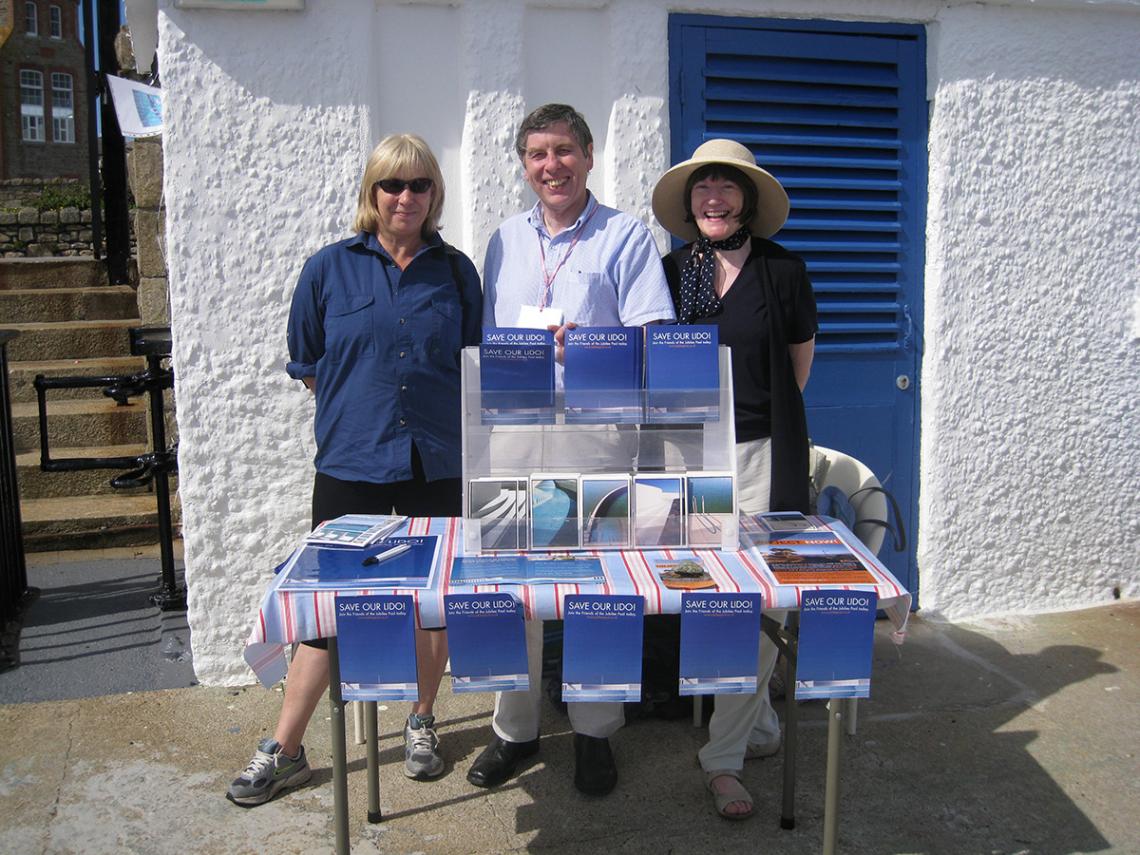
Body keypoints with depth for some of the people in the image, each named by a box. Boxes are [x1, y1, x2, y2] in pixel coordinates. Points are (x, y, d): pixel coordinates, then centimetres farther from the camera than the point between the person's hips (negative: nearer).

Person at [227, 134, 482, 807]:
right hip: (351, 464, -1)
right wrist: (357, 412, 5)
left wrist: (443, 420, 3)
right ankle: (284, 751, 18)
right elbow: (307, 365, 9)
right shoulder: (330, 269, 2)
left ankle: (422, 723, 32)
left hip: (438, 466, 2)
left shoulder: (457, 272, 6)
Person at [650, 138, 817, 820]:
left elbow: (799, 361, 13)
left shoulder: (783, 270, 1)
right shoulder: (670, 272, 7)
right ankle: (761, 727, 29)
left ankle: (725, 756, 5)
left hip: (763, 455, -2)